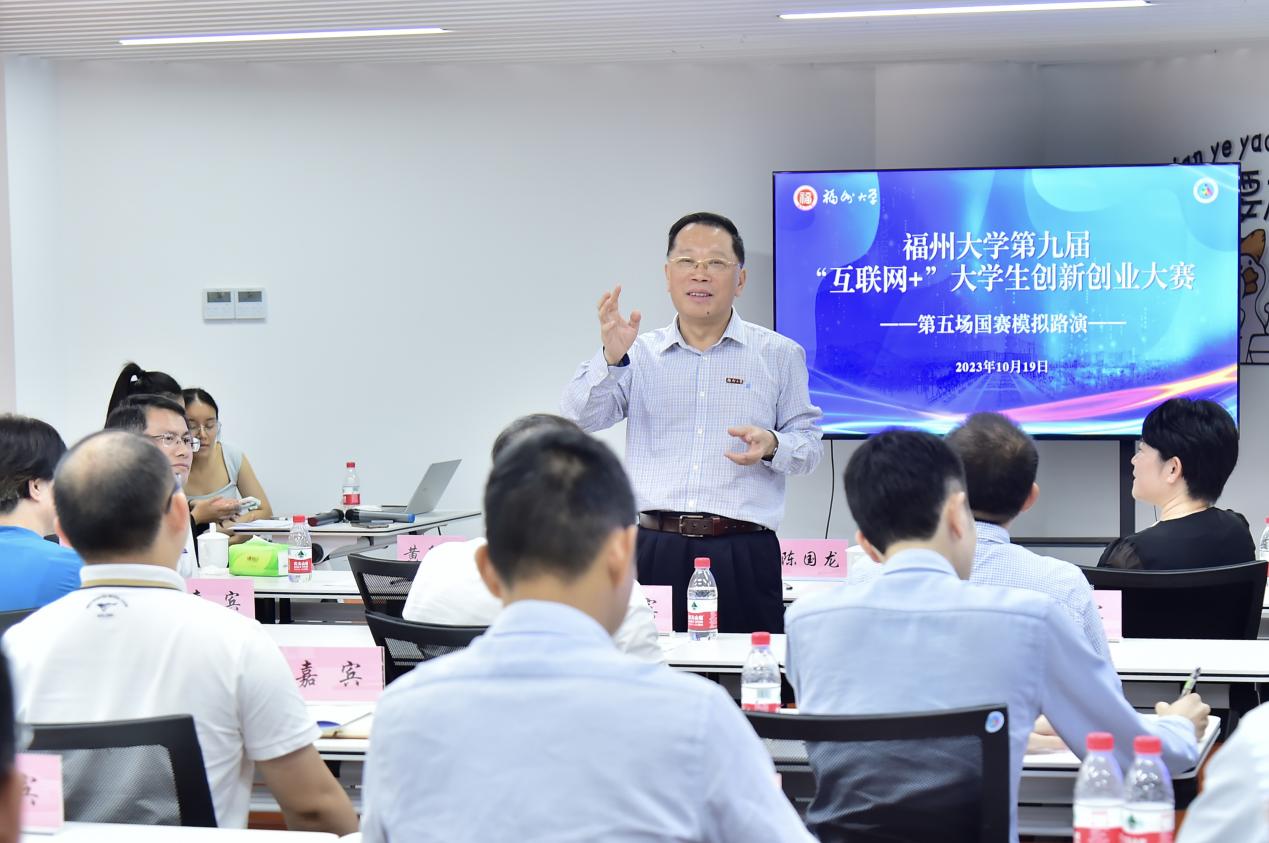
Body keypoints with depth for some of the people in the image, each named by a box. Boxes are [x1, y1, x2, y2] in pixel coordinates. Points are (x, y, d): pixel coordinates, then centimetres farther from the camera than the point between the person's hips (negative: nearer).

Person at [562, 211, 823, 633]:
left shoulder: (779, 355, 9)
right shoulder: (640, 354, 12)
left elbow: (808, 443, 9)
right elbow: (579, 418, 2)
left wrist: (772, 446, -13)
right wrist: (611, 358, -14)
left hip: (743, 554, -1)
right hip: (655, 550, 1)